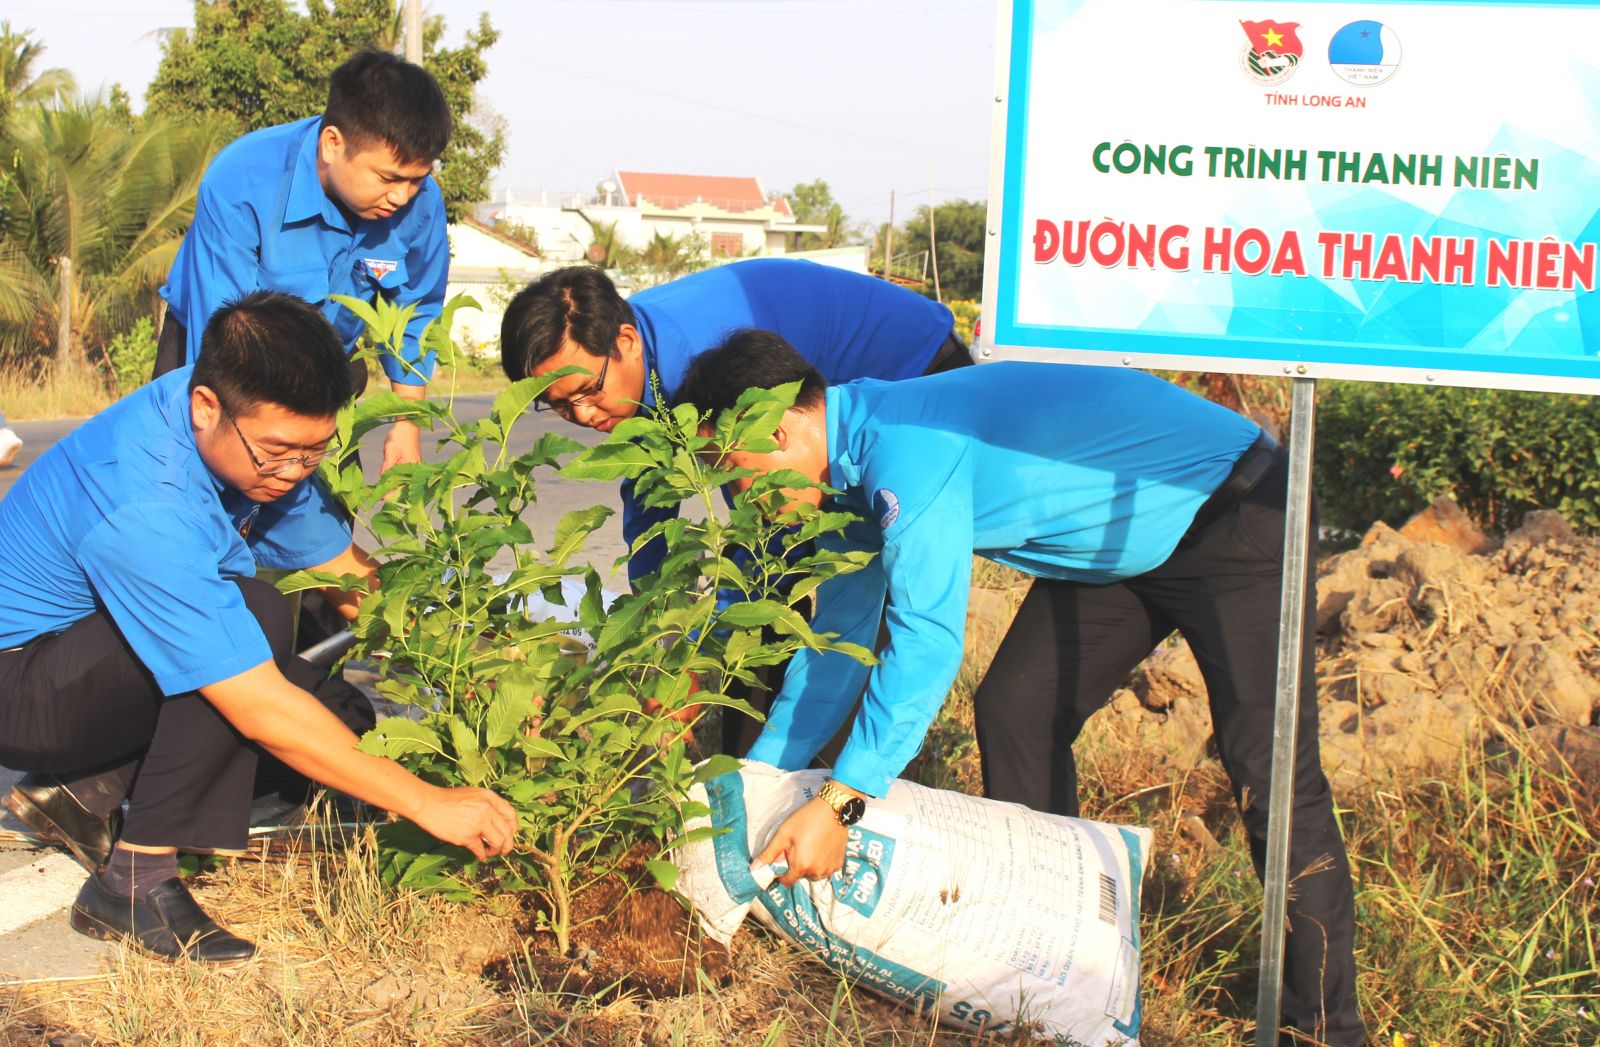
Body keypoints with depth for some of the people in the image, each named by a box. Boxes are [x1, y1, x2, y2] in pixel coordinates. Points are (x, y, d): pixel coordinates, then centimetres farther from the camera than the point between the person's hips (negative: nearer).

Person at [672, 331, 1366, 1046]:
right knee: (1013, 712, 4)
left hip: (1234, 522, -10)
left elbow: (926, 640, -35)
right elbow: (841, 634, 7)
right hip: (1119, 547, 10)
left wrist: (836, 803, -34)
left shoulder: (904, 451, -31)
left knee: (1266, 769, -15)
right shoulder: (858, 462, 0)